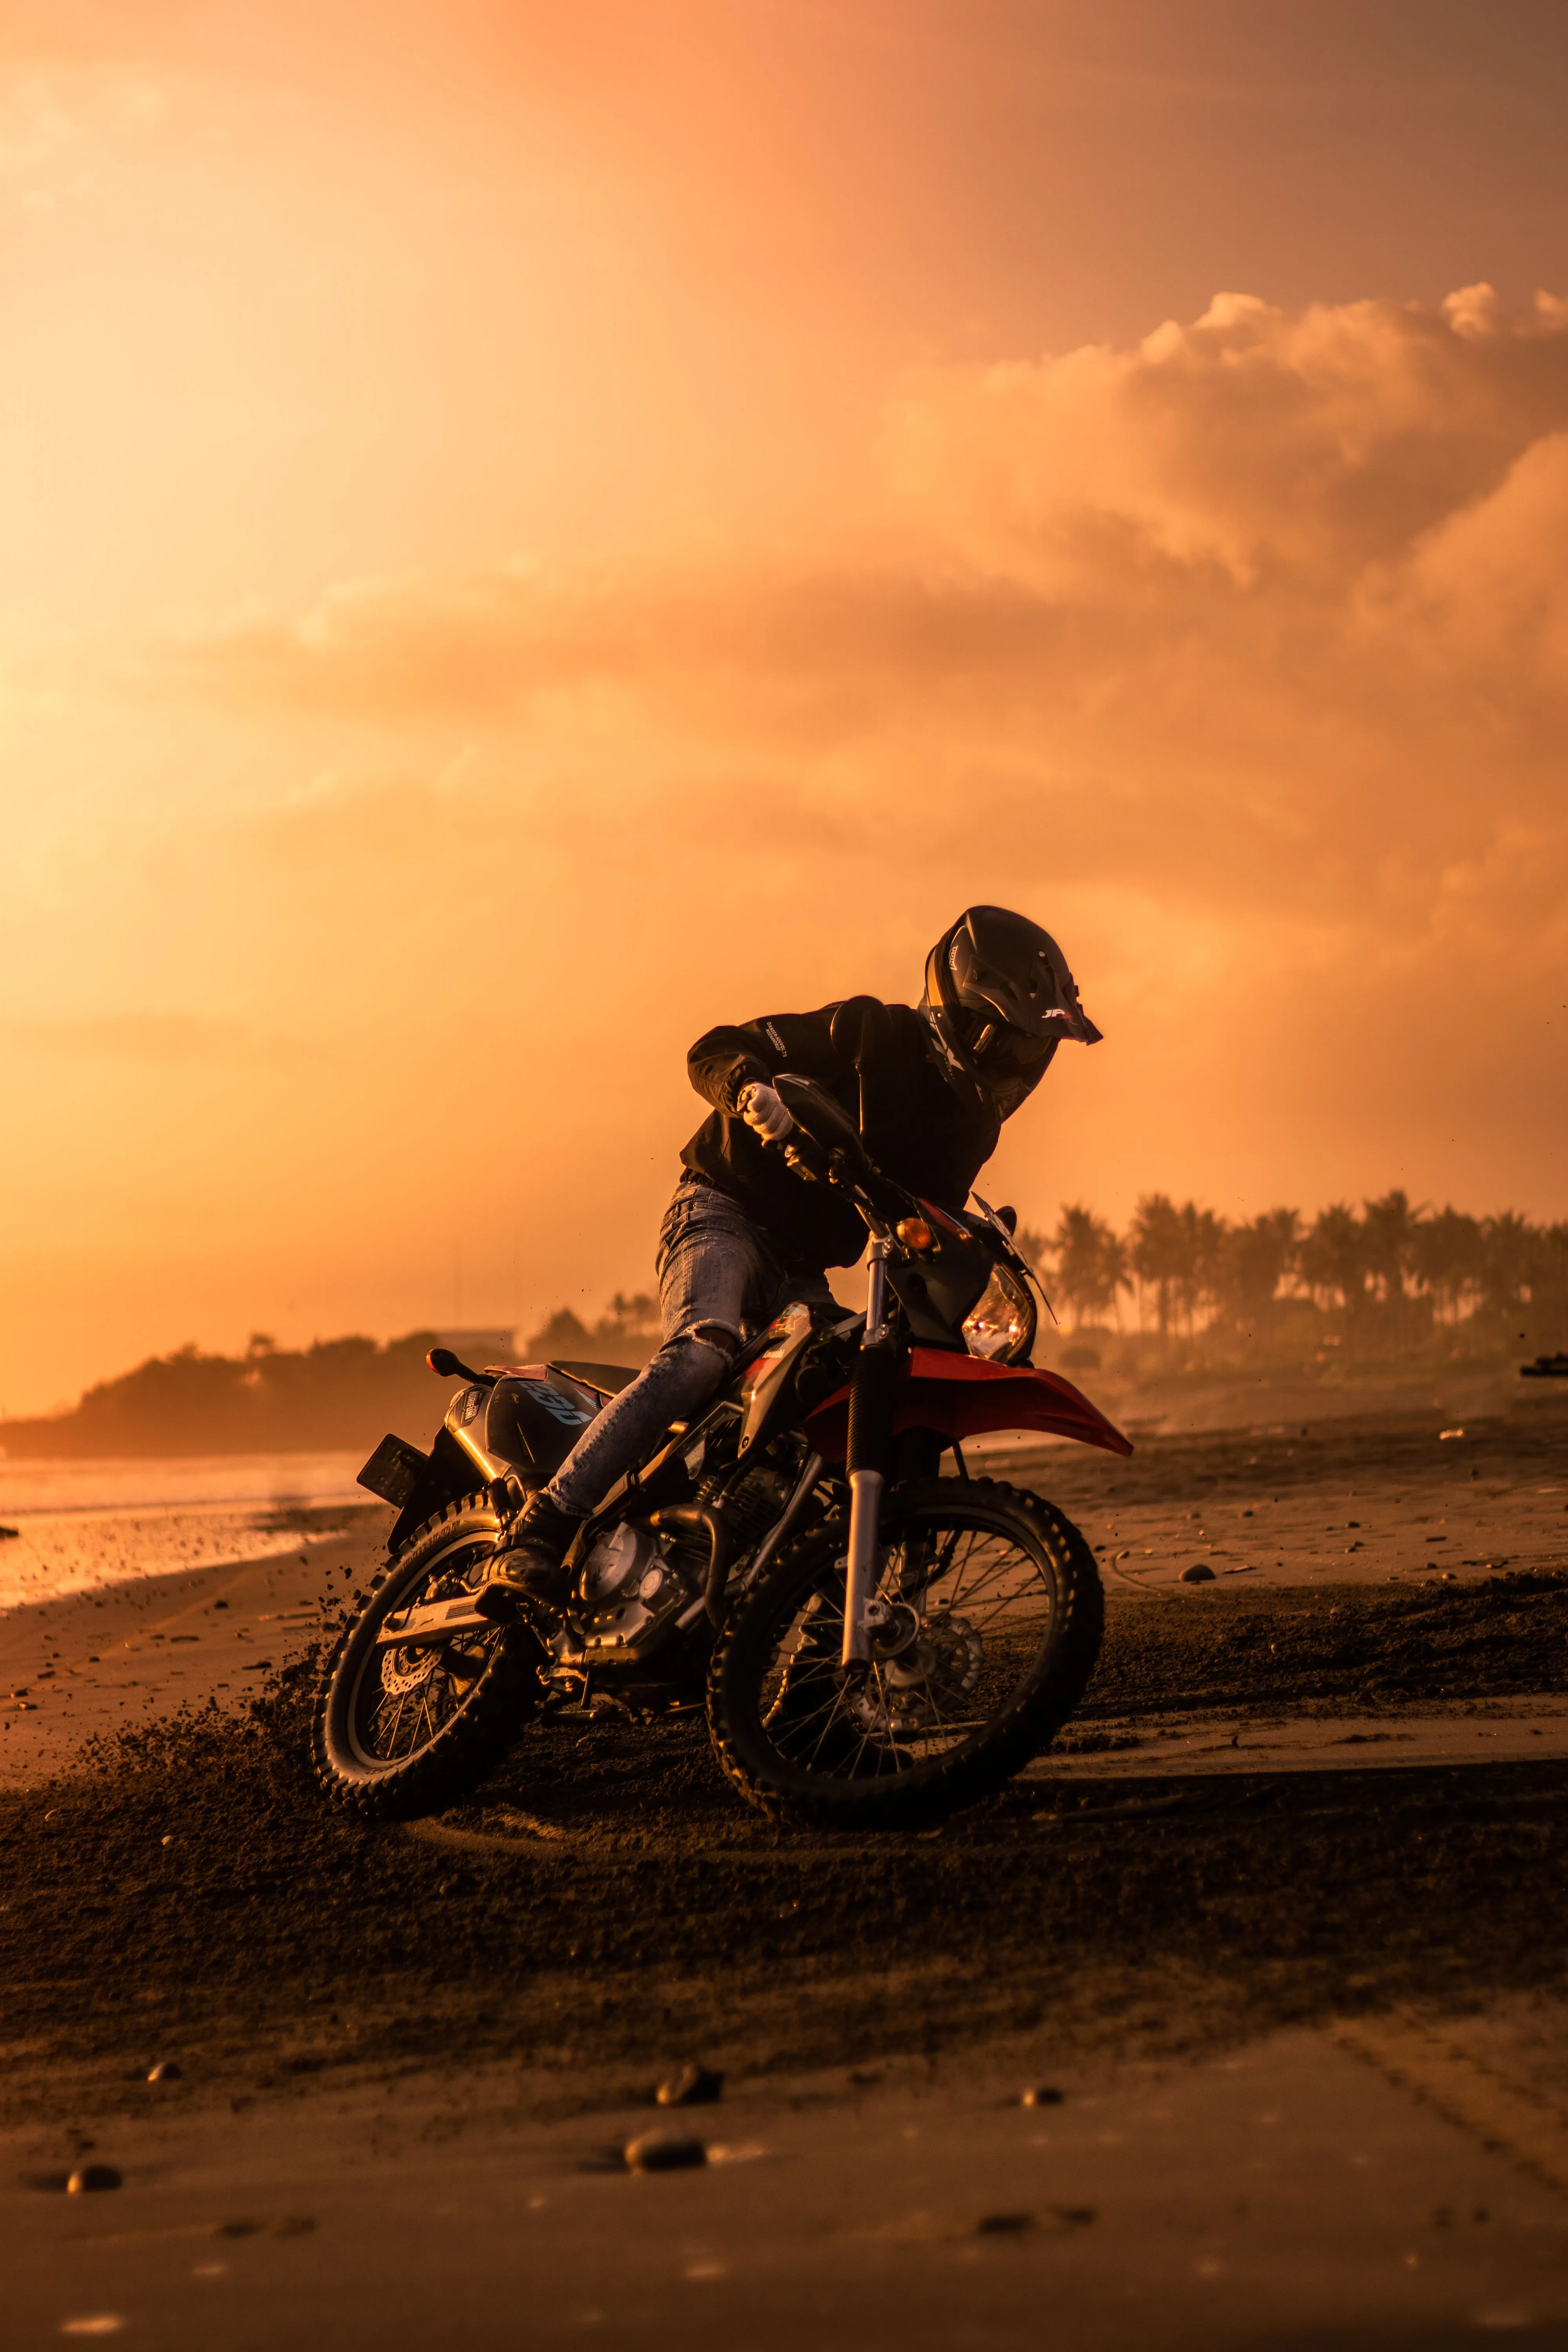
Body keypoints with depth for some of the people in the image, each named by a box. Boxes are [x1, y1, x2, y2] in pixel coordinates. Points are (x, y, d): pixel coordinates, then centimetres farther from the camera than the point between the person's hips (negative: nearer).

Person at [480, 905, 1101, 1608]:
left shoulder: (972, 1123, 14)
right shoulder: (869, 1032, -7)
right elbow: (715, 1051, -10)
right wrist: (751, 1090, -32)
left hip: (802, 1271, 8)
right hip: (724, 1214, -8)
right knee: (701, 1352, -33)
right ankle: (535, 1533, -40)